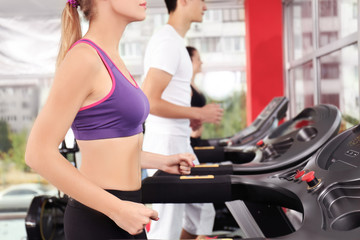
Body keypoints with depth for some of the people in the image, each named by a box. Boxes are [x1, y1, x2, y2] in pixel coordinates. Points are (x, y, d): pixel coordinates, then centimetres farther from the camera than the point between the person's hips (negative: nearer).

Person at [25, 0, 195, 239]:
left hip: (122, 213, 8)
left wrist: (161, 162, 20)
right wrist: (118, 209, -21)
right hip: (100, 219, -8)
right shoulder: (83, 58, -16)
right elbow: (40, 153, -20)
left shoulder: (110, 58, 10)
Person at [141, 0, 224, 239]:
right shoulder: (167, 42, -16)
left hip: (179, 143, 10)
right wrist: (199, 113, -15)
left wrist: (189, 118, 8)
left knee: (203, 211, 17)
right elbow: (149, 101, -23)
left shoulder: (174, 40, 15)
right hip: (166, 146, -10)